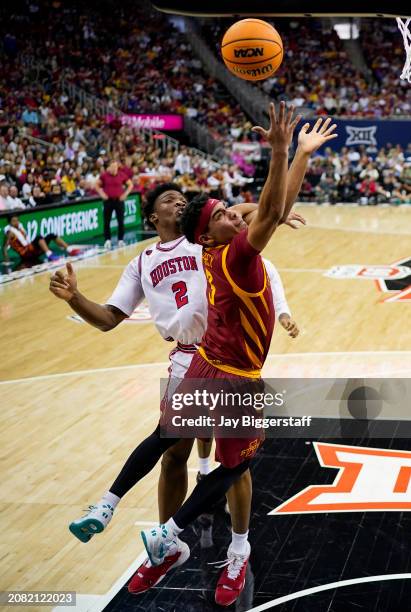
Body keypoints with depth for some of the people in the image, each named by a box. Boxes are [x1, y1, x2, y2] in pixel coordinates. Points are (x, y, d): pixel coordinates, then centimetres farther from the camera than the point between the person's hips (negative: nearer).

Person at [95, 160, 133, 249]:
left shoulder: (122, 175, -1)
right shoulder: (104, 175, -1)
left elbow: (130, 185, 10)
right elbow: (97, 185, 11)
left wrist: (125, 194, 0)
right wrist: (101, 194, -1)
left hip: (119, 200, 0)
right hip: (108, 200, 0)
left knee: (121, 221, 0)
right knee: (107, 222, 0)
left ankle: (121, 240, 10)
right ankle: (107, 240, 7)